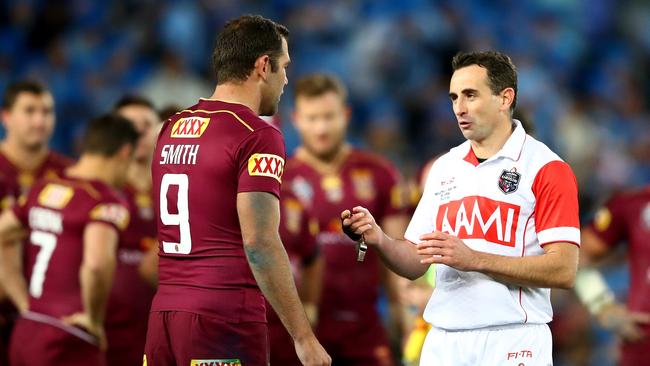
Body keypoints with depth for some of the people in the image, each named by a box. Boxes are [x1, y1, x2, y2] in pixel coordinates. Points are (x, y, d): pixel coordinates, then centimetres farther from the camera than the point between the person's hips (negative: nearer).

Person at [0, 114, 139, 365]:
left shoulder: (43, 189, 12)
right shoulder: (106, 201, -11)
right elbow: (97, 263, -28)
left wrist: (25, 304, 13)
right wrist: (93, 319, -12)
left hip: (24, 333, 7)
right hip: (66, 343, -7)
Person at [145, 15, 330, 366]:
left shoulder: (171, 129, 14)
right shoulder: (256, 136, -10)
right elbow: (259, 243, -16)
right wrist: (304, 337, -13)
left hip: (163, 314, 7)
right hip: (224, 320, -7)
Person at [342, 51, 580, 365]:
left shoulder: (547, 169, -5)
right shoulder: (444, 167, 13)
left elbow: (564, 271, -14)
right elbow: (415, 263, 13)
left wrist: (474, 259, -20)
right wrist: (379, 241, -7)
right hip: (444, 341, 5)